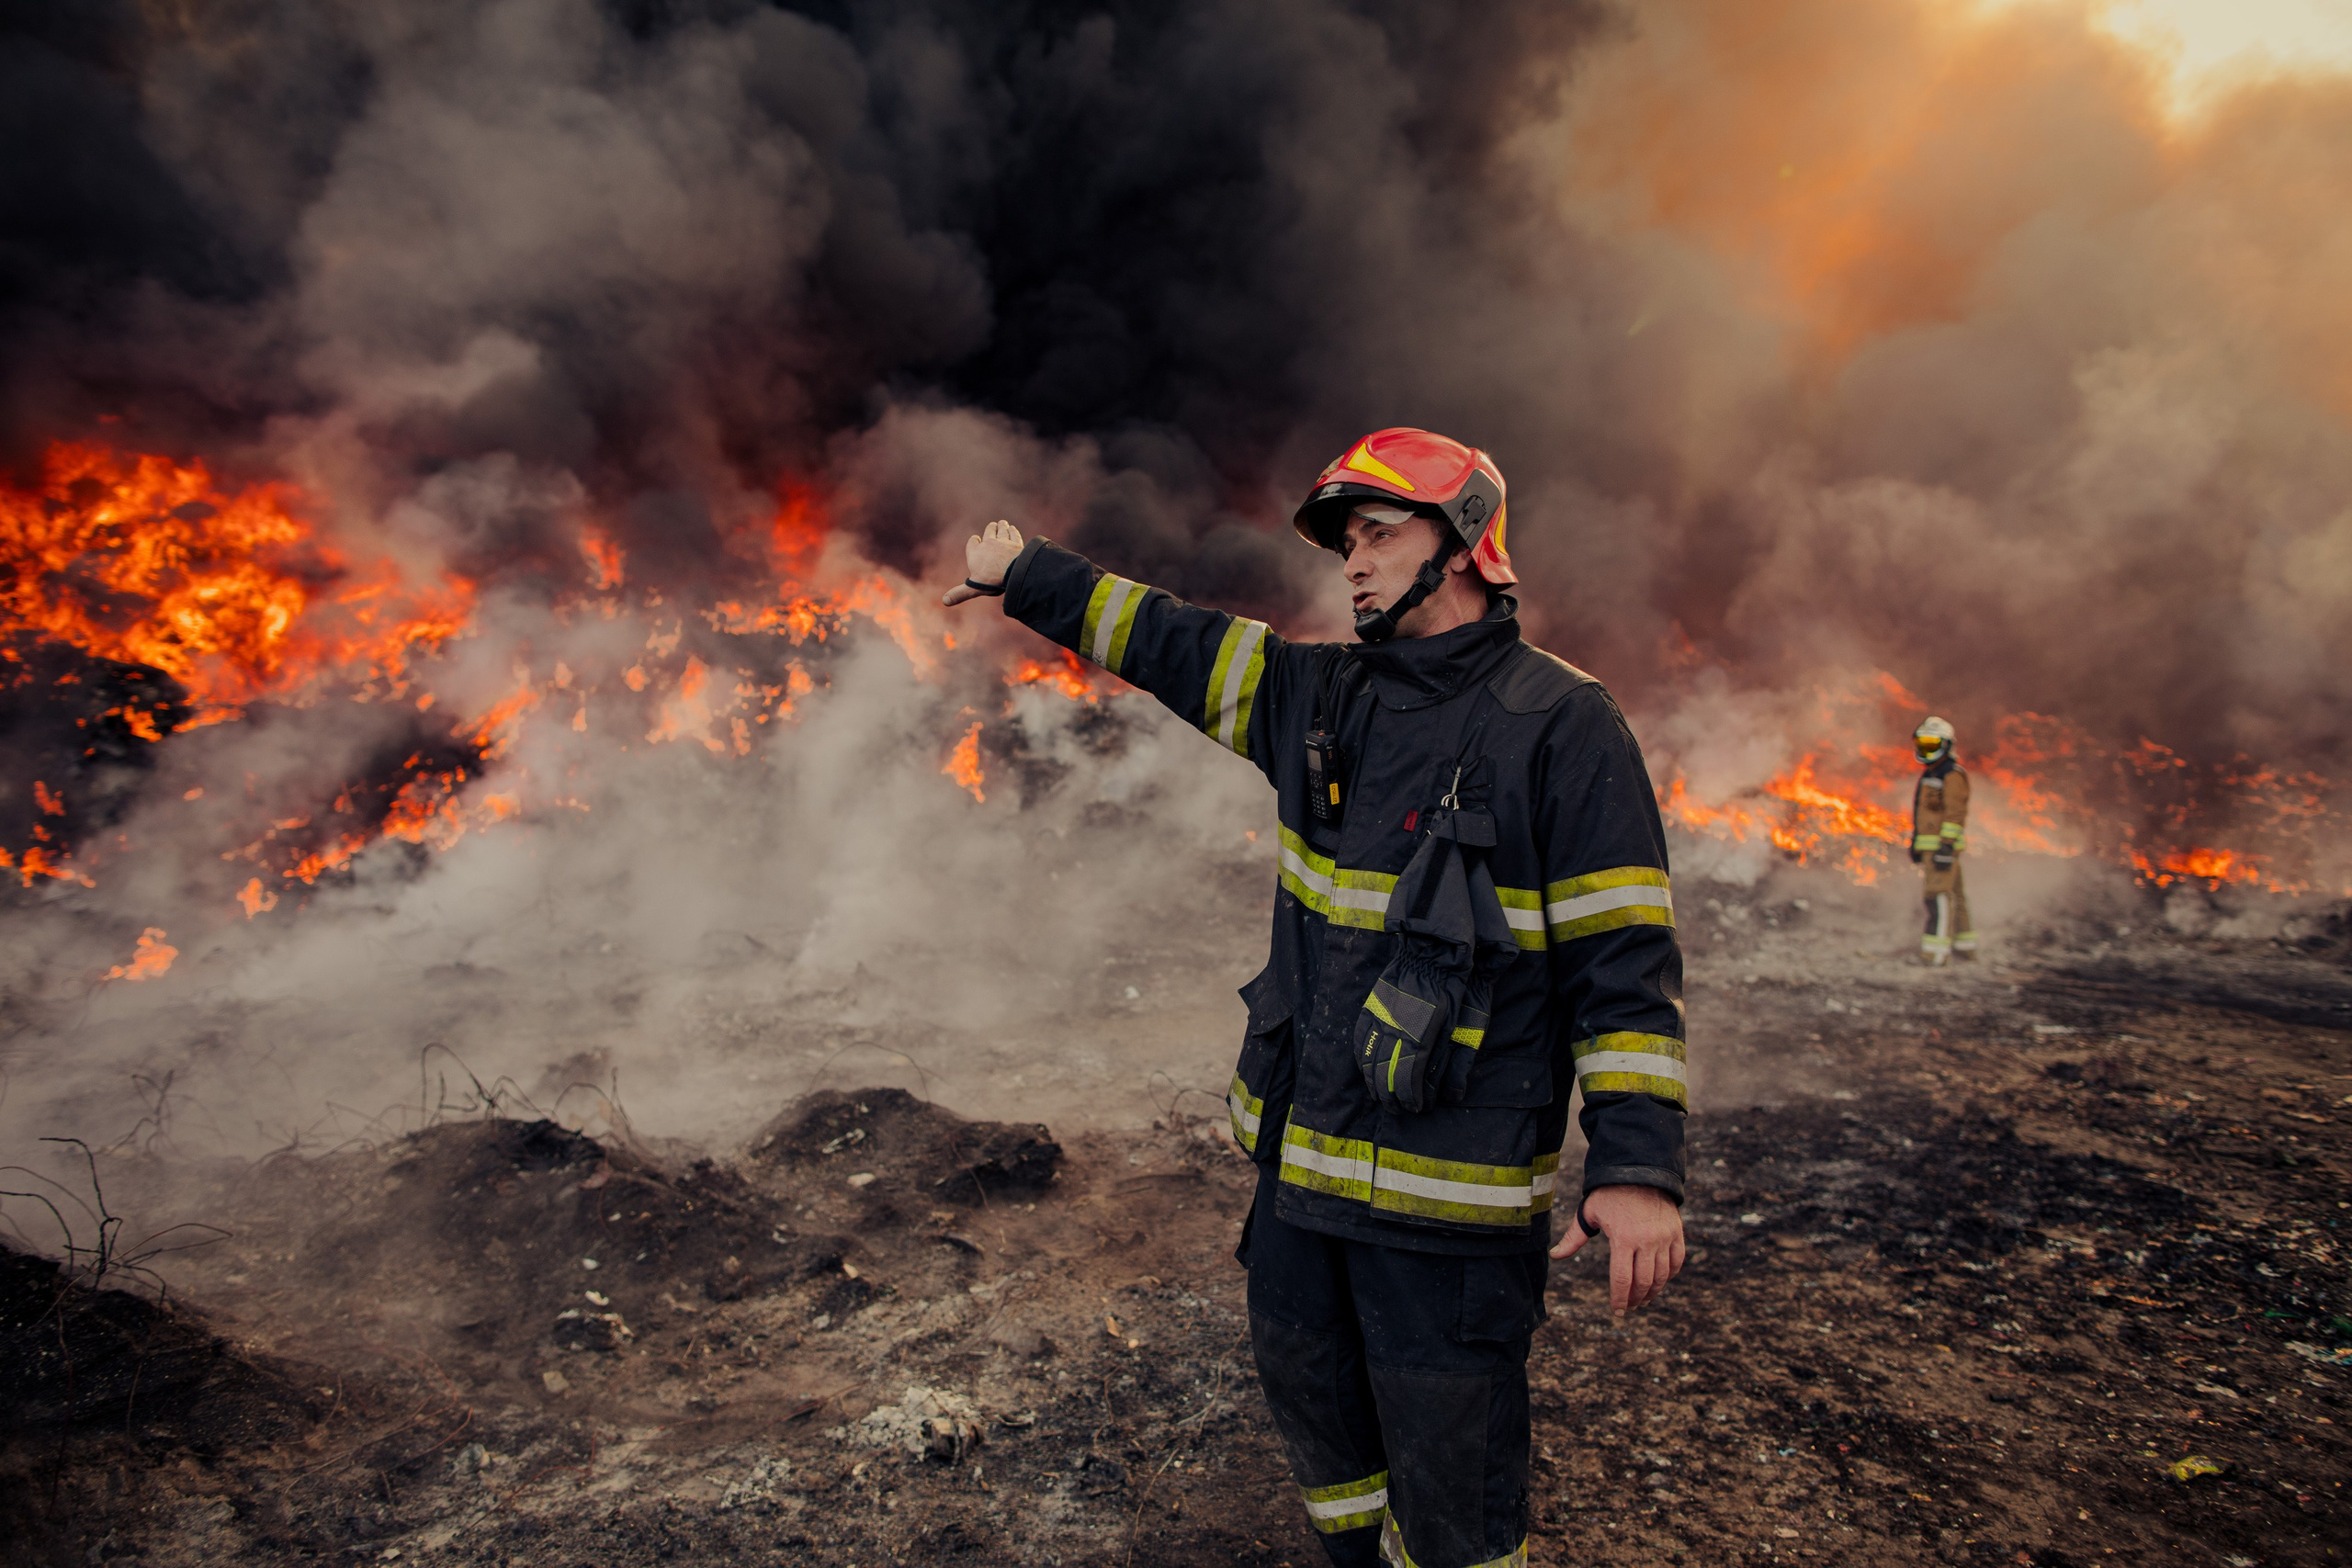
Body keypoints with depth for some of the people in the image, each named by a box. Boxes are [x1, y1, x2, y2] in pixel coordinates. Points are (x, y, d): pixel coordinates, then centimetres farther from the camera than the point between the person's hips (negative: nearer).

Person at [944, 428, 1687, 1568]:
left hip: (1452, 1185, -6)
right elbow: (1164, 640, 16)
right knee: (1308, 1392, 23)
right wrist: (1024, 575, 20)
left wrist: (1638, 1163, -20)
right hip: (1300, 1160, 7)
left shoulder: (1558, 722, -11)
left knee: (1452, 1463, 6)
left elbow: (1623, 958, -14)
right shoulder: (1318, 696, 6)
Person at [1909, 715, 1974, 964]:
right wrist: (1916, 841, 24)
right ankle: (1965, 945, 20)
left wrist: (1947, 846, -23)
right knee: (1952, 893, 13)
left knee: (1938, 894, -14)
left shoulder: (1952, 775, -11)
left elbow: (1955, 813, -18)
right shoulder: (1929, 774, 19)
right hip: (1929, 846, 10)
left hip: (1942, 846, -10)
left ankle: (1937, 951, -18)